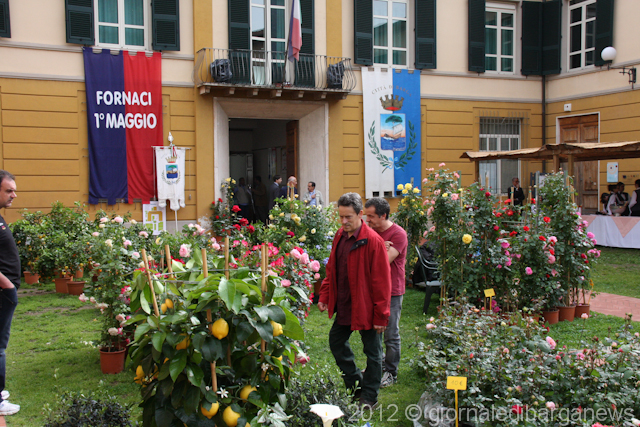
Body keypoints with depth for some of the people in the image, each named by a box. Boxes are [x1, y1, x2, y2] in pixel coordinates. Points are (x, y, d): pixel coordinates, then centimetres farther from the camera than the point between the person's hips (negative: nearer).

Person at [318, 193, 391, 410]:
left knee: (372, 352, 8)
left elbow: (381, 281, -18)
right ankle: (356, 383, 34)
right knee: (336, 341, 17)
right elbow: (331, 269, 14)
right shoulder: (340, 236, 4)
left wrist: (380, 315, -16)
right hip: (344, 306, 8)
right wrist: (324, 296, 8)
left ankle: (369, 397, 23)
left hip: (365, 307, -7)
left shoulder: (373, 241, -19)